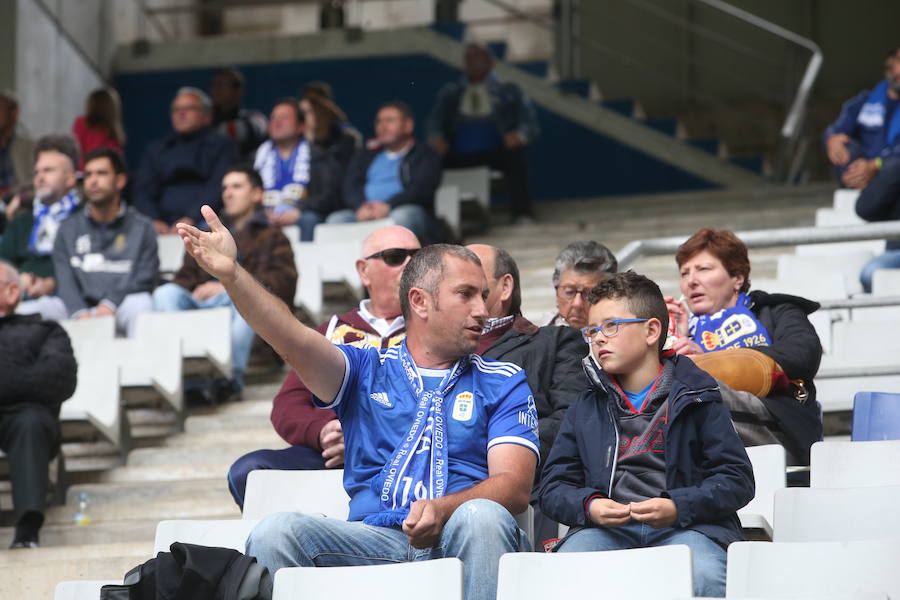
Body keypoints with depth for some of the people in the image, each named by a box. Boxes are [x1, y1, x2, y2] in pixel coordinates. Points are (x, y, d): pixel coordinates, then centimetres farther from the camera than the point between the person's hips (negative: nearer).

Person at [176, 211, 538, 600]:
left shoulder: (504, 382, 17)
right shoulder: (367, 370, 20)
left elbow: (515, 485, 3)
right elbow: (295, 342, 0)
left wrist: (443, 510, -20)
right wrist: (231, 275, -19)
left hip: (458, 538, -1)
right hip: (376, 541, 1)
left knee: (481, 516, -36)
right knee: (275, 532, -26)